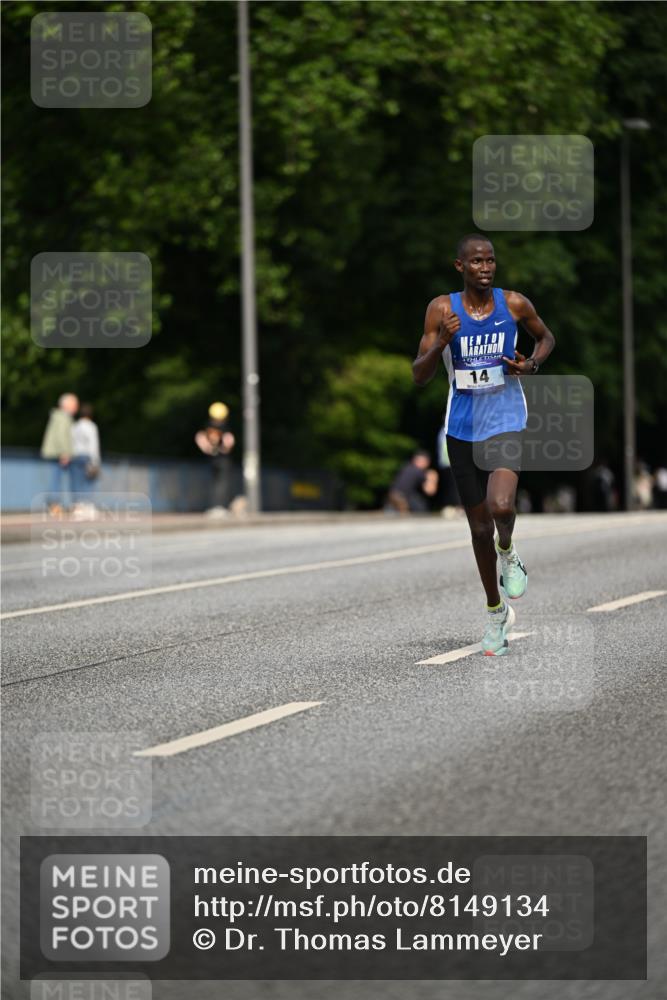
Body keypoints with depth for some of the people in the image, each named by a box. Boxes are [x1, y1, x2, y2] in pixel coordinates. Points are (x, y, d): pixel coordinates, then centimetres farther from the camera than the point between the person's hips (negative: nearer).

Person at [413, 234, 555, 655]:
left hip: (506, 421, -1)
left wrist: (533, 364, -5)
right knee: (480, 526, 10)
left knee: (501, 506, -27)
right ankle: (496, 611, 28)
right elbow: (419, 375, -6)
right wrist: (442, 343, -24)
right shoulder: (442, 309, -5)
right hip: (463, 427, 2)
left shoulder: (514, 304, -4)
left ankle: (508, 552, 9)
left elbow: (546, 338, 16)